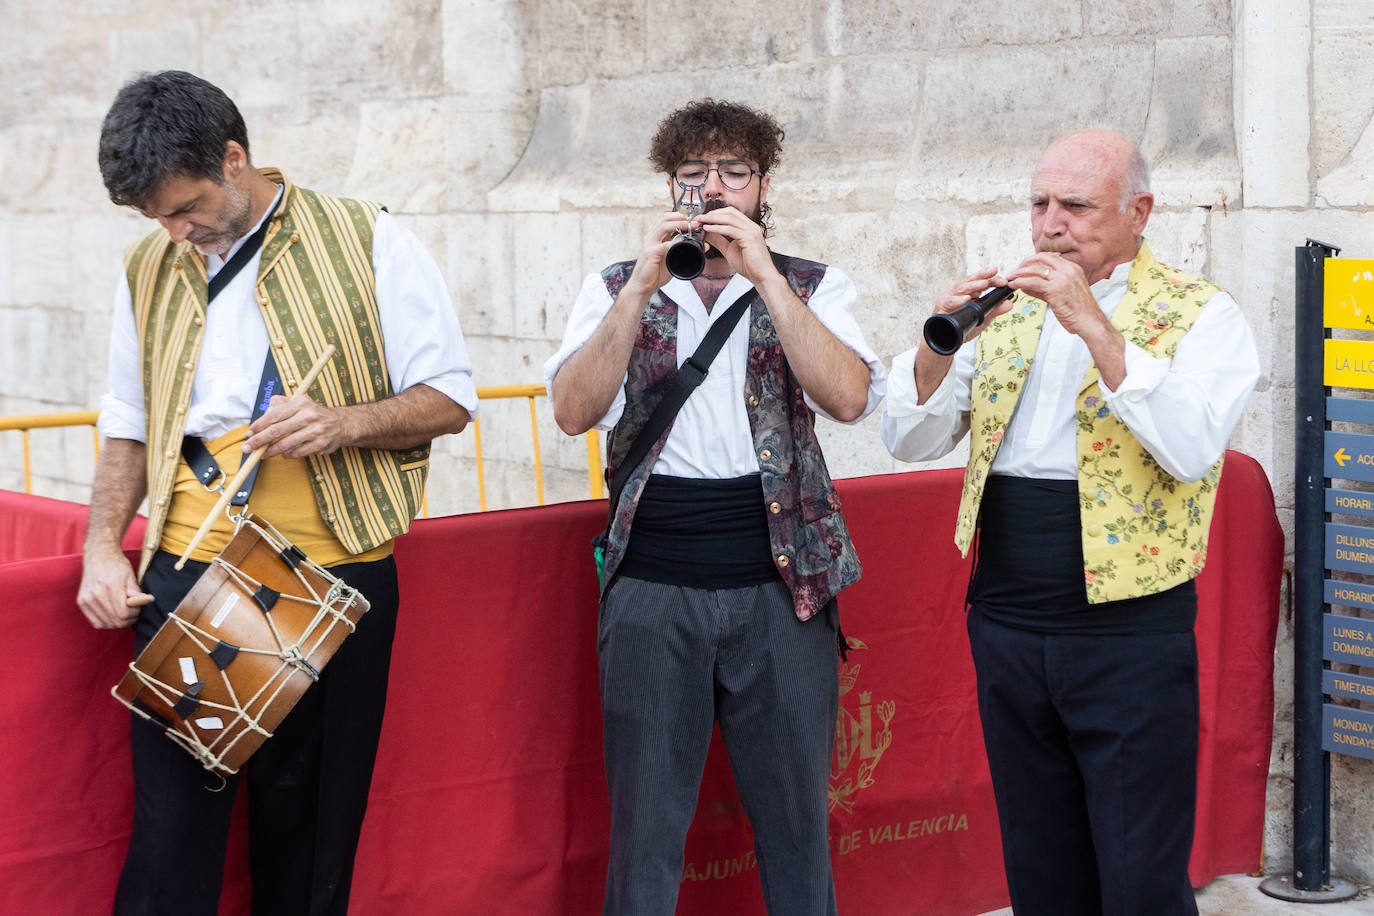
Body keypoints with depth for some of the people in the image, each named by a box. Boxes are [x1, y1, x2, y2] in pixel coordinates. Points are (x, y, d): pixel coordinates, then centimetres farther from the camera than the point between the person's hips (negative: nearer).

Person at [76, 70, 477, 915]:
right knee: (170, 819, -2)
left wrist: (345, 421, -17)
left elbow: (449, 399, 0)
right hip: (188, 569, 3)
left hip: (335, 573, -2)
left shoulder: (367, 243, -1)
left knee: (309, 825, 3)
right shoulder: (149, 269, 13)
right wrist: (103, 548, 6)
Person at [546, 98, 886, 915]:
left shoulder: (812, 288, 7)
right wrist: (645, 285, -15)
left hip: (781, 587, 0)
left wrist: (763, 275, -15)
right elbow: (575, 411, -7)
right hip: (653, 590, 0)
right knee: (645, 824, 5)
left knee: (796, 818, 8)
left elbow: (849, 398, -12)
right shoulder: (617, 289, 9)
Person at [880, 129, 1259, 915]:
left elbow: (1192, 450, -21)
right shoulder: (1008, 309, 11)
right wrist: (941, 341, -12)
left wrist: (1096, 327, -25)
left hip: (1130, 635, -5)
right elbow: (912, 441, 6)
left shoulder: (1200, 315, -4)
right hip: (1008, 628, 5)